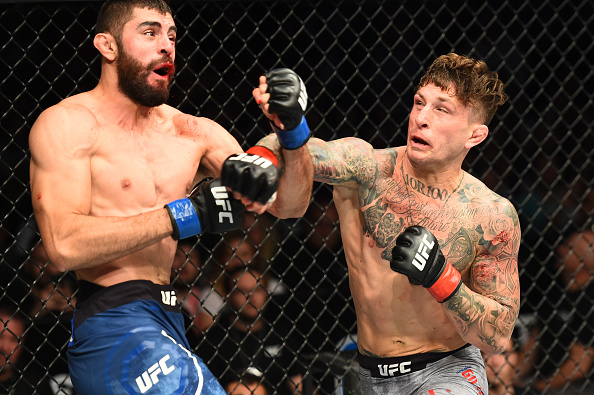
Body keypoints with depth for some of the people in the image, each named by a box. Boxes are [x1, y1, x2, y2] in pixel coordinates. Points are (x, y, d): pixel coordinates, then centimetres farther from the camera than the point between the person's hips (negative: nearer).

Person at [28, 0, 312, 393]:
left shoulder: (194, 133, 12)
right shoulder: (67, 123, -5)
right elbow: (64, 246, -18)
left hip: (168, 324, 8)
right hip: (113, 327, -8)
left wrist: (293, 130, -9)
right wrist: (184, 216, -18)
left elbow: (288, 206, 10)